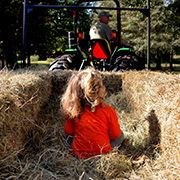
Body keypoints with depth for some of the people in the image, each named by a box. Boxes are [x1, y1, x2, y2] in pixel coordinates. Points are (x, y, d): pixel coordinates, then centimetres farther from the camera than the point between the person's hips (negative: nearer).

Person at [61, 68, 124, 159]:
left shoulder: (73, 110, -14)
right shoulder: (108, 110, -20)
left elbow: (68, 132, 2)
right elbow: (116, 136, -8)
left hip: (79, 154, 1)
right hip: (103, 154, -1)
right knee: (121, 135, 23)